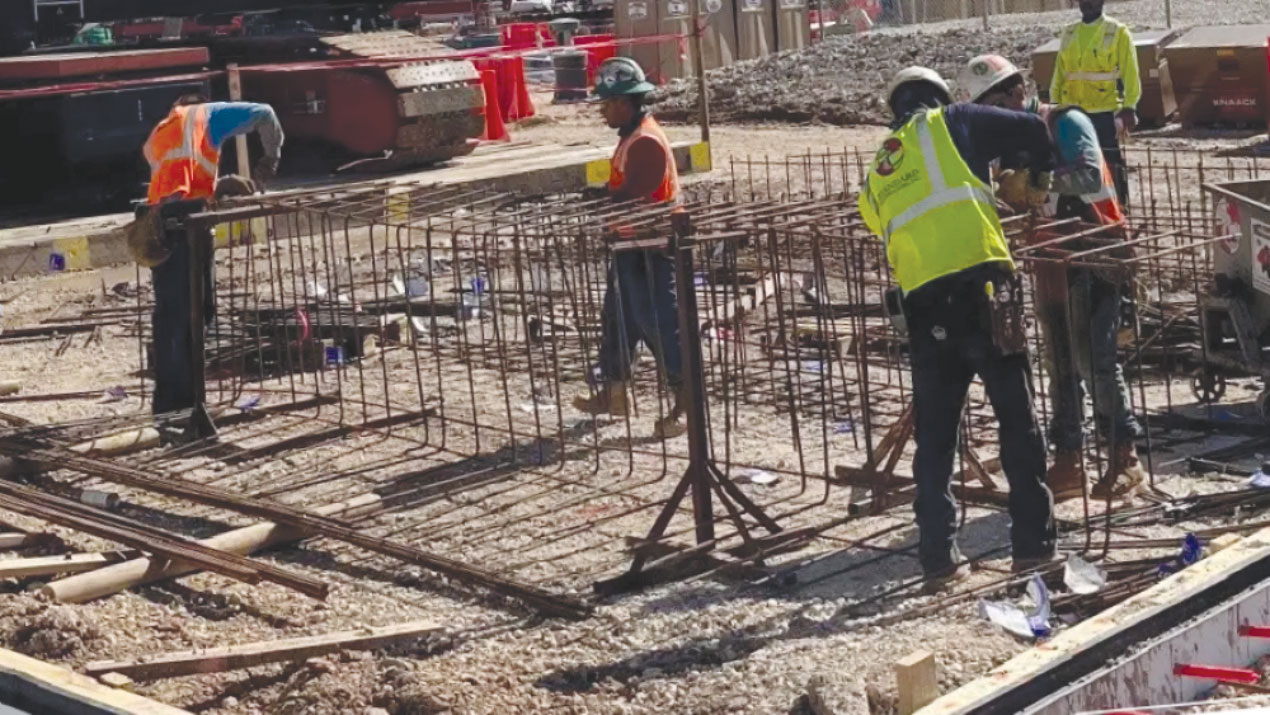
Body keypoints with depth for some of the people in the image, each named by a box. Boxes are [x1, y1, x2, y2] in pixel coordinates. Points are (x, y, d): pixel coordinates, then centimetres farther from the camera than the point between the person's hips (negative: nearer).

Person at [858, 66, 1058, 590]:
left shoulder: (876, 175, 26)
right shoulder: (949, 122, 13)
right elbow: (1031, 130, 8)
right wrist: (1040, 179, 28)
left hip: (922, 301, 4)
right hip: (982, 281, -4)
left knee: (934, 433, 10)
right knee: (1017, 416, 6)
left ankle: (938, 559, 9)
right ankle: (1033, 542, 8)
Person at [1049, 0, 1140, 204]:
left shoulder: (1118, 32, -2)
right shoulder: (1068, 33, 12)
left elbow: (1130, 73, -5)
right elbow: (1059, 74, 15)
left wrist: (1129, 108, -12)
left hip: (1104, 112, -4)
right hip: (1072, 113, 5)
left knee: (1111, 163, 0)